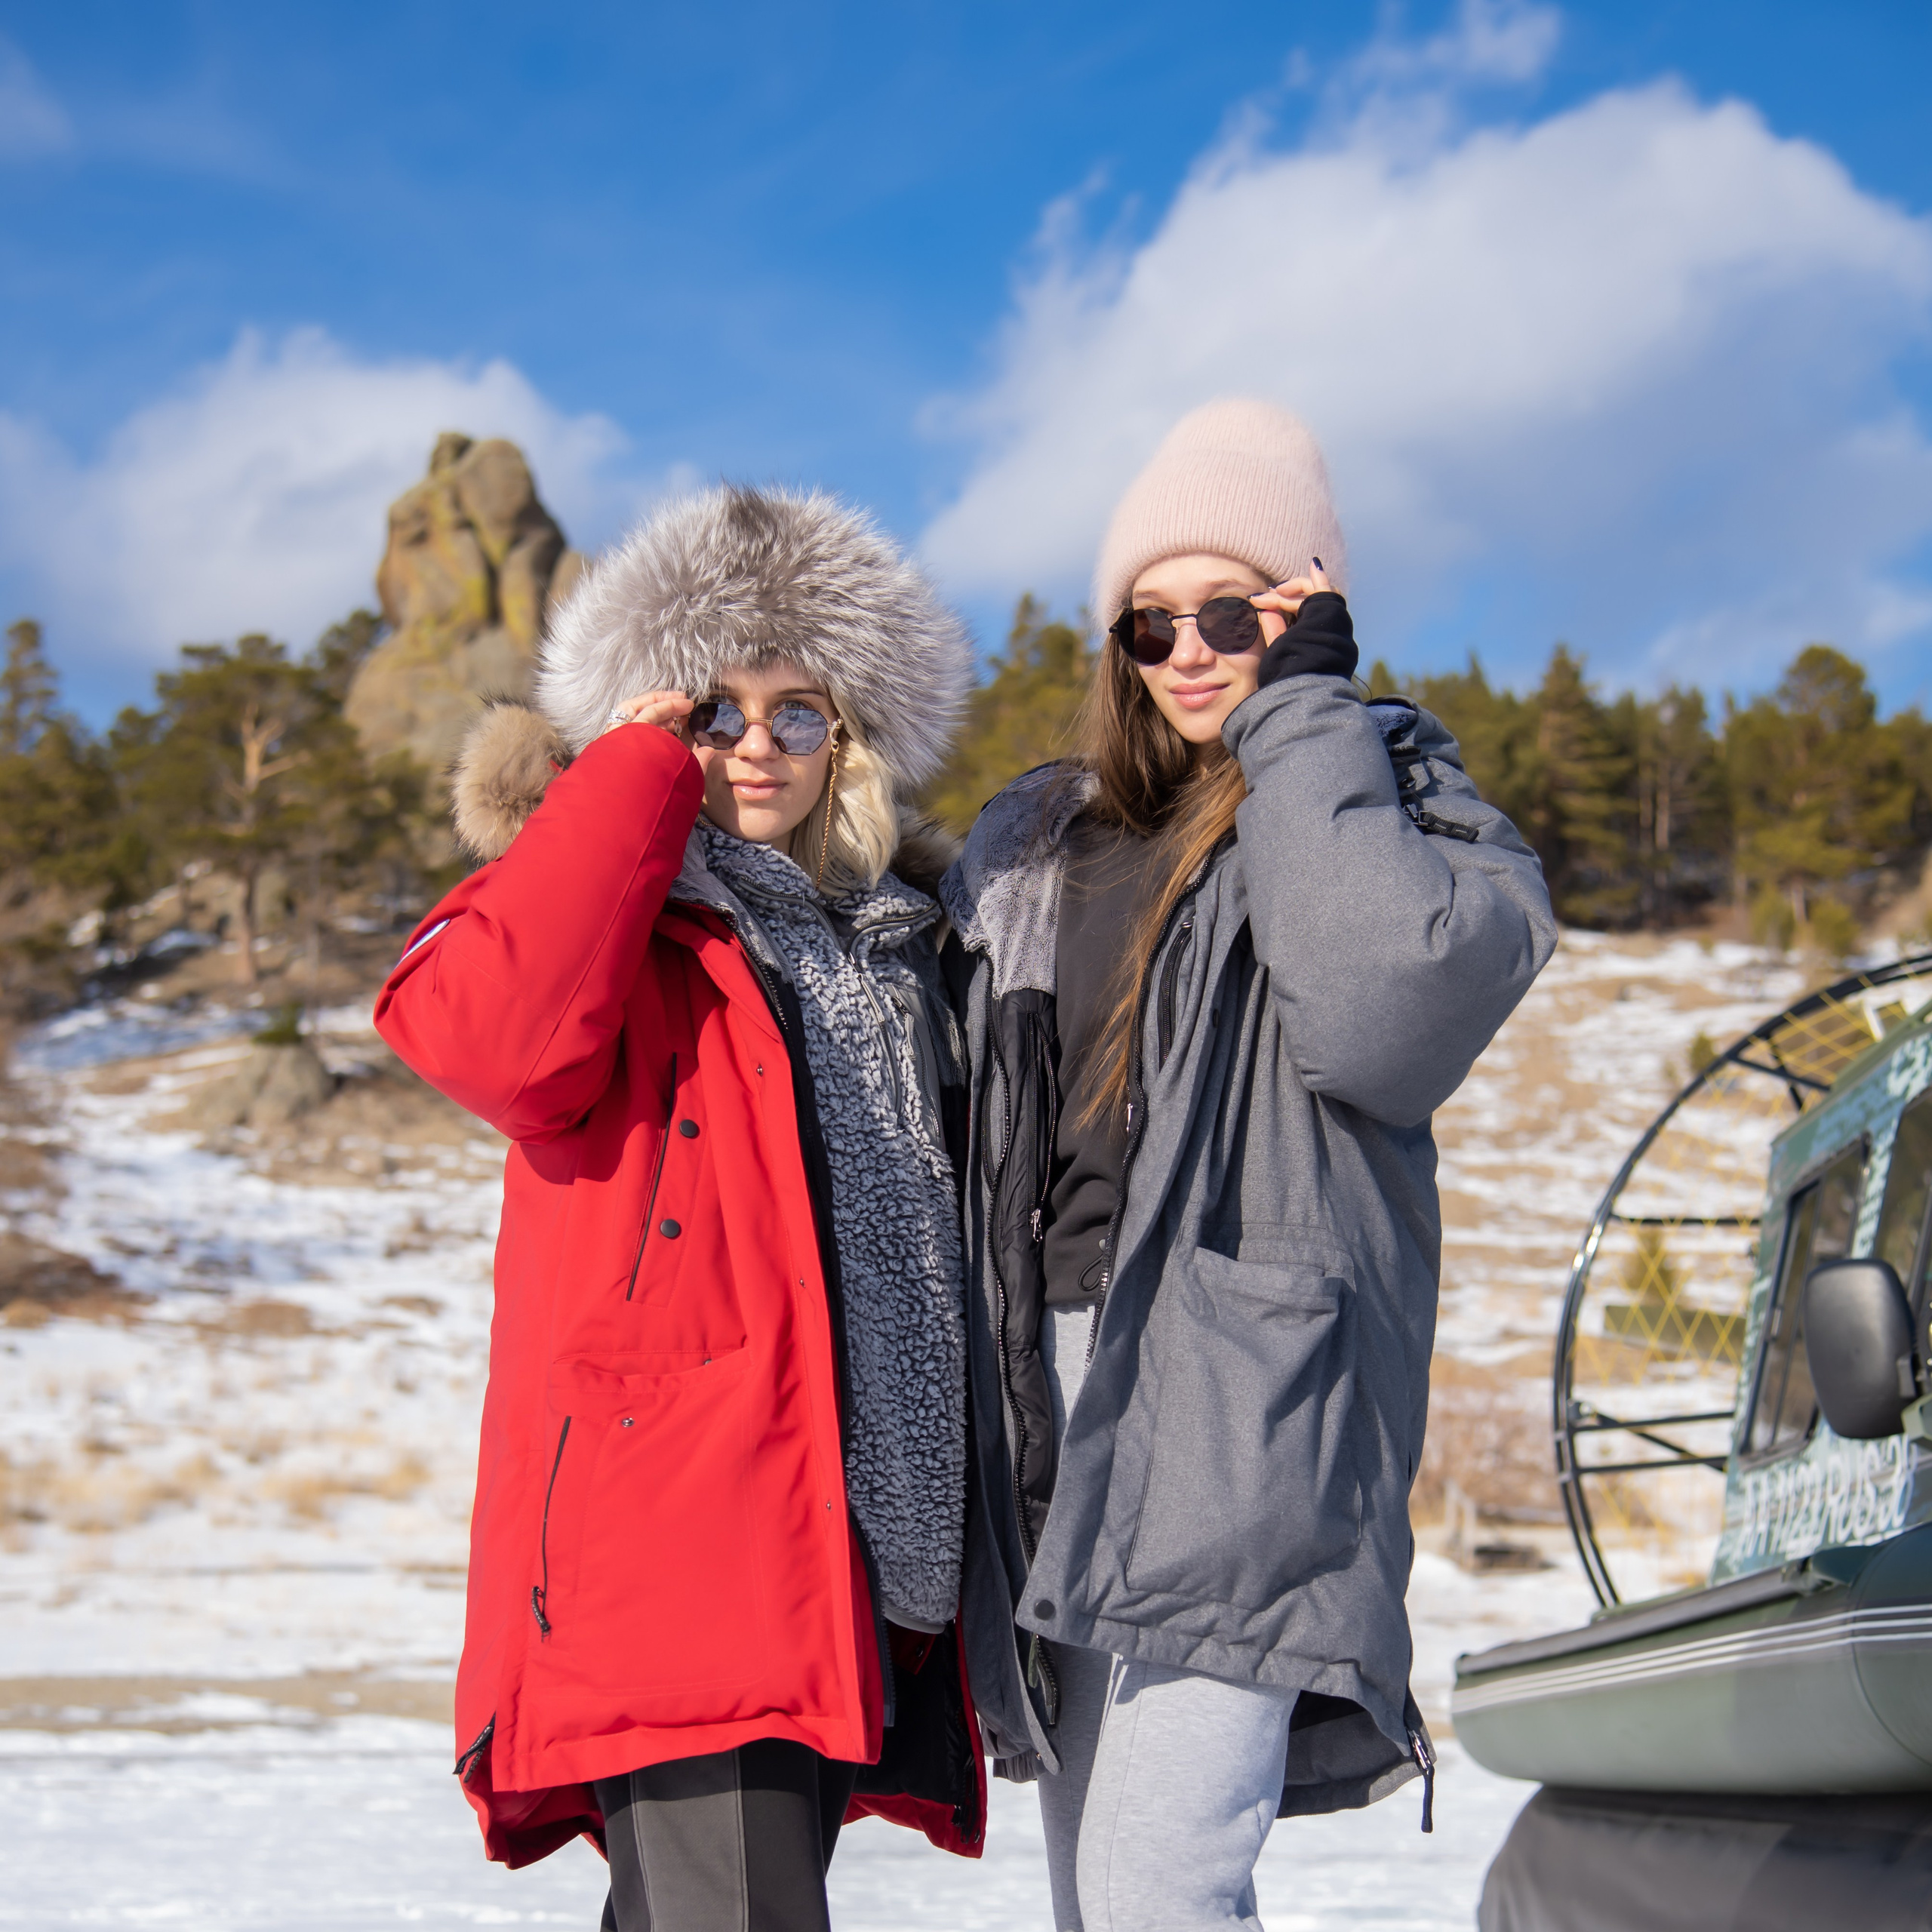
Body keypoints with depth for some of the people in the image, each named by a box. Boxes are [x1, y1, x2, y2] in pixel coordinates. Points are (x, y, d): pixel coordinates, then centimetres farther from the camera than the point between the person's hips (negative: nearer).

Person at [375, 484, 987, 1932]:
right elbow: (485, 1030, -23)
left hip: (860, 1559, 6)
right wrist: (642, 779, -13)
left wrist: (958, 1530, 24)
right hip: (672, 1549, -6)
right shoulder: (611, 913, 2)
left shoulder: (899, 943, 20)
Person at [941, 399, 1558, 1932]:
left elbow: (1377, 1001, -19)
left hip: (1242, 1397, -6)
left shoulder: (1403, 811, 4)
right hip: (1050, 1386, 6)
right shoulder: (1039, 840, 19)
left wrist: (1302, 713, -10)